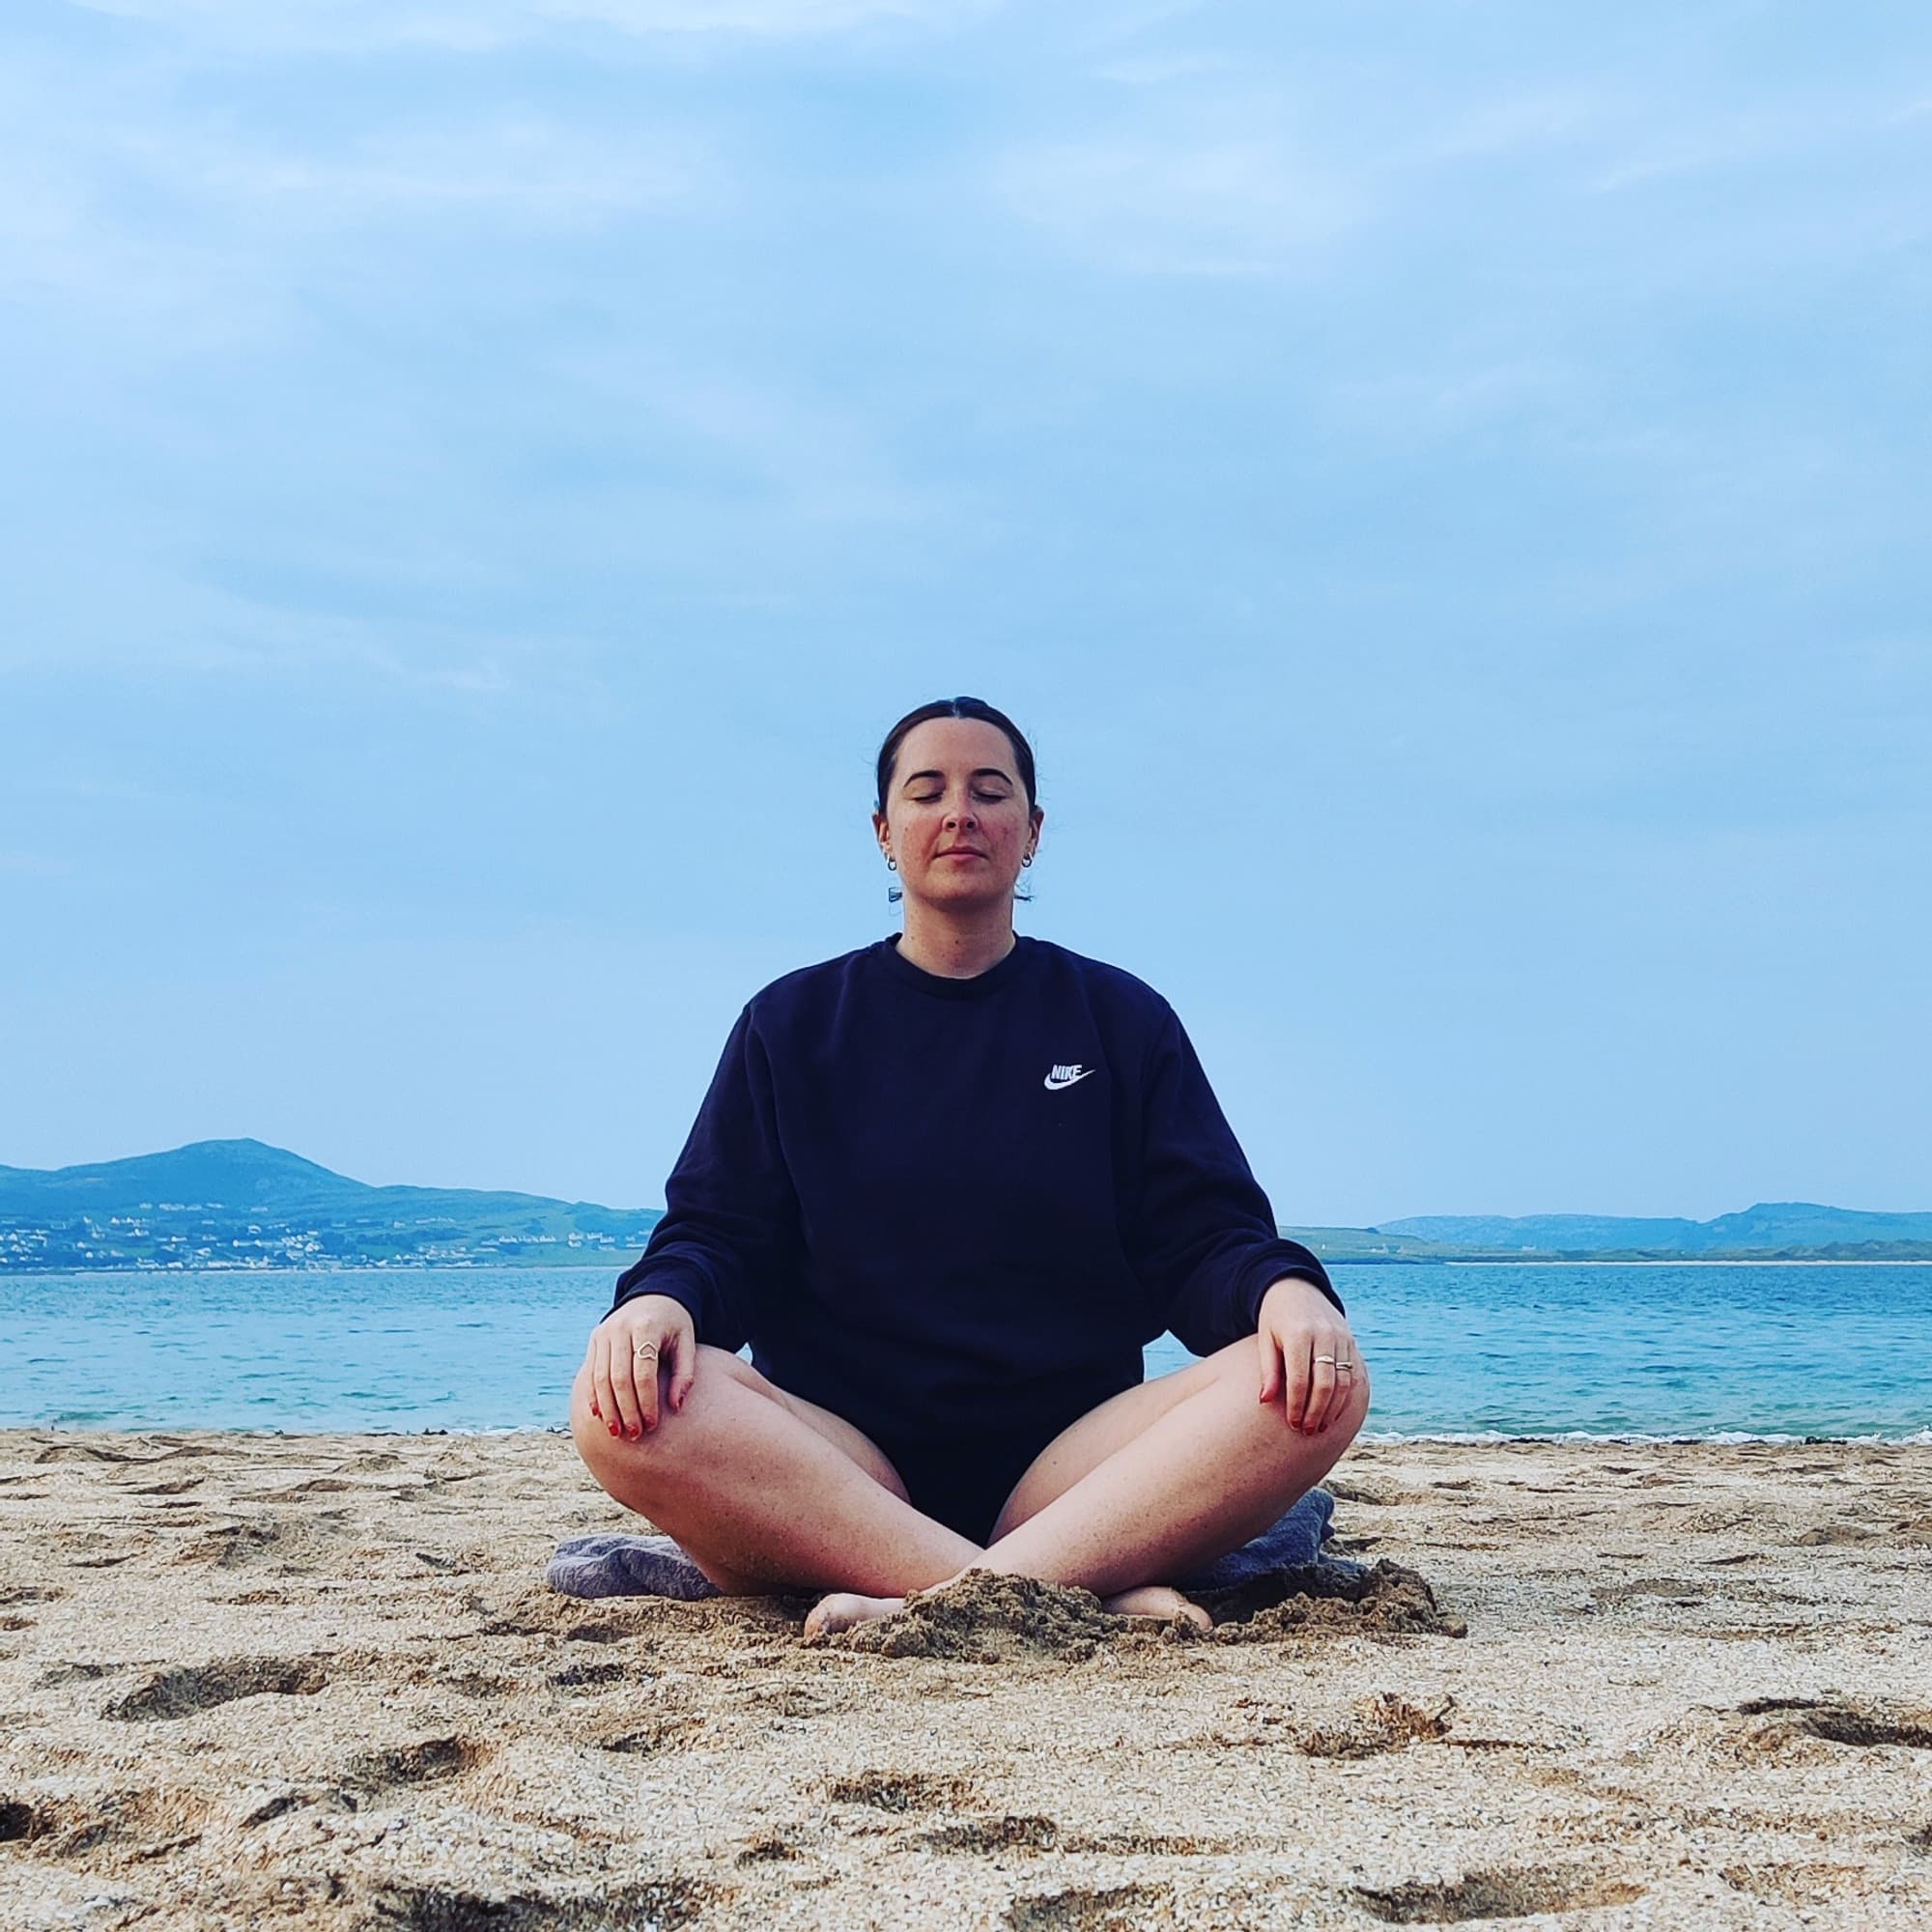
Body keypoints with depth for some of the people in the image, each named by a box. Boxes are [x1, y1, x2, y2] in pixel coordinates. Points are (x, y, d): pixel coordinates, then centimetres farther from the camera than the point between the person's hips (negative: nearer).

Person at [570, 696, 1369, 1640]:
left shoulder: (1120, 1019, 15)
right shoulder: (792, 1023, 15)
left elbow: (1201, 1242, 7)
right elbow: (715, 1234, 7)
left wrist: (1285, 1288, -17)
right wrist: (660, 1297, -18)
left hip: (1071, 1463, 1)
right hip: (839, 1458, 0)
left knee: (1322, 1386, -26)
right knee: (624, 1406, -30)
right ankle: (1085, 1594, -38)